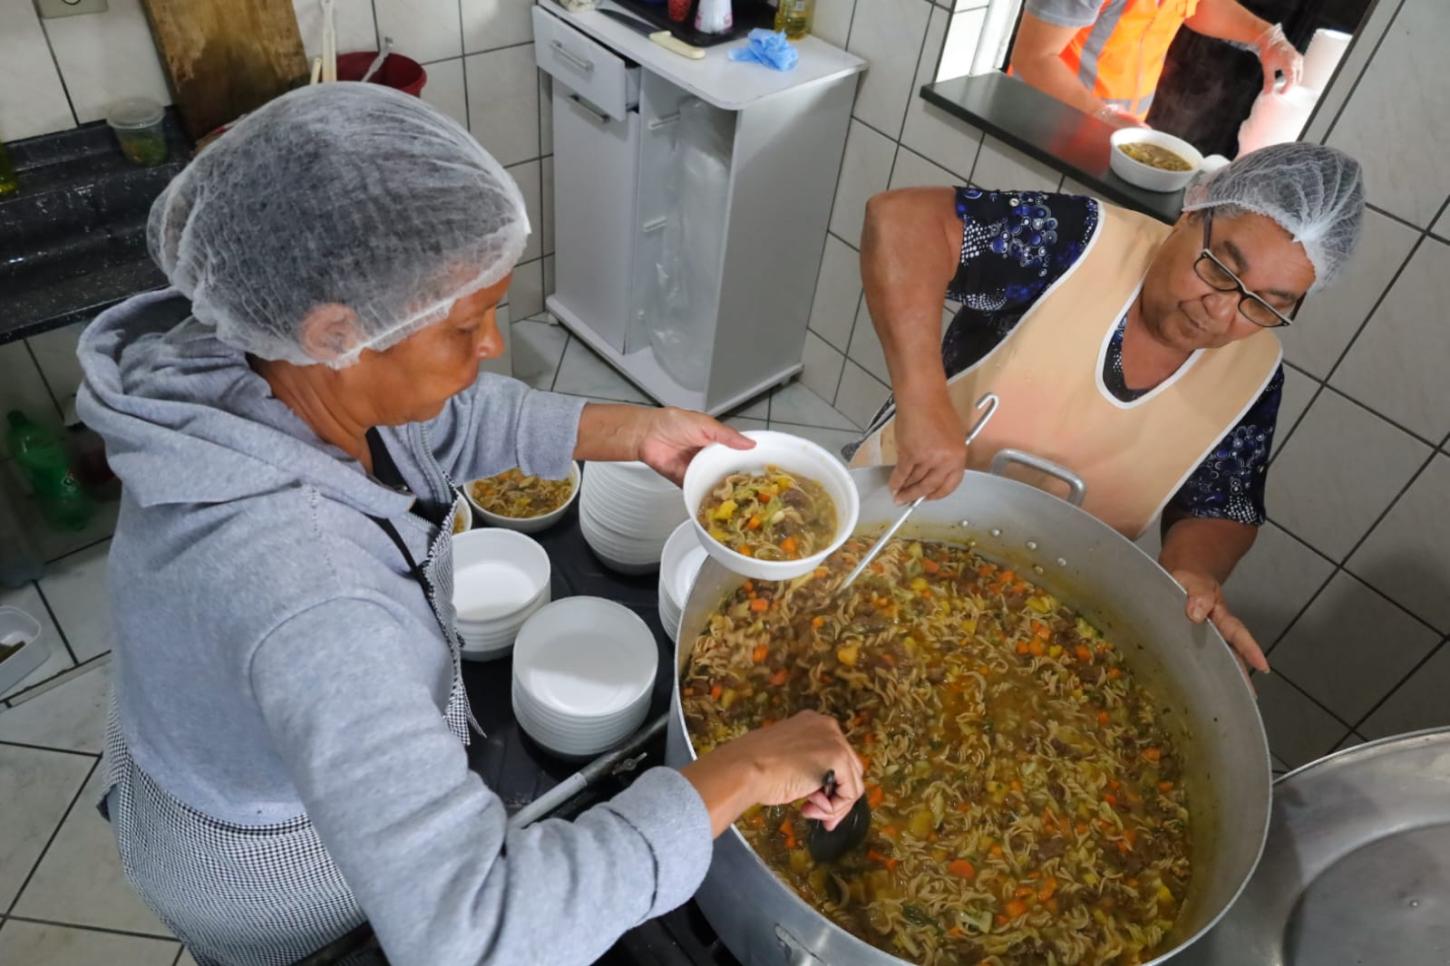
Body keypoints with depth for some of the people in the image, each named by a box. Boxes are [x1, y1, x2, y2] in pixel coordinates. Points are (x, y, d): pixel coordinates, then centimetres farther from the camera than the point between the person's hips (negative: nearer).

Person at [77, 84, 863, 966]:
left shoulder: (266, 364, -22)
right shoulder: (297, 588, -48)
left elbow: (455, 421, -4)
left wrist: (637, 431, -14)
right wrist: (745, 771, -44)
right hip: (281, 880, -6)